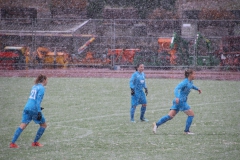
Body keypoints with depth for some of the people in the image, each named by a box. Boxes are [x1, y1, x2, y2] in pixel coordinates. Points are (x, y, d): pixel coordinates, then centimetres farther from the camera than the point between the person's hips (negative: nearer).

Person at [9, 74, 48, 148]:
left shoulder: (34, 87, 17)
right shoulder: (41, 88, -6)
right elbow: (38, 100, -16)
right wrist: (39, 112, -19)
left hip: (27, 108, 7)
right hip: (34, 109, -7)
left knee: (22, 126, 1)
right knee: (43, 125, 12)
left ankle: (12, 143, -10)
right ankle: (35, 142, 14)